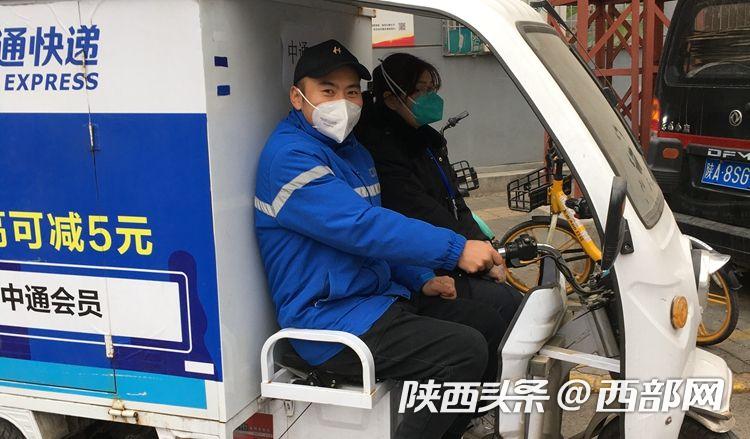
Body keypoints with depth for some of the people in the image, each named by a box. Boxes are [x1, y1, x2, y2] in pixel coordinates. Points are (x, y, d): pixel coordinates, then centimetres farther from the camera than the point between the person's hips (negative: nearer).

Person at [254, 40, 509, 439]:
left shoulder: (352, 151, 16)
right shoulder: (290, 157, -17)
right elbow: (361, 228, -27)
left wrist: (421, 281, 9)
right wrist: (455, 250, -27)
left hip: (378, 296, 10)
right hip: (329, 321, -10)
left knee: (487, 324, 11)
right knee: (465, 350, -20)